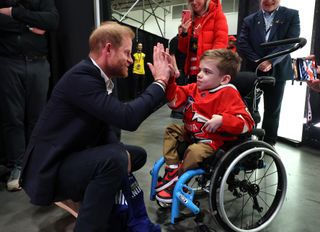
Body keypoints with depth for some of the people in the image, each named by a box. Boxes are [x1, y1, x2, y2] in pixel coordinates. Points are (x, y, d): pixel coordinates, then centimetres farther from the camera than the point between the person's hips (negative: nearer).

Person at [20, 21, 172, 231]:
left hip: (75, 158, 10)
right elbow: (127, 118, -33)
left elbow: (105, 126, 6)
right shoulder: (81, 77, -25)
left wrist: (121, 152, -12)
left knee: (136, 155, 10)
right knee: (114, 159, -32)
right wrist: (160, 81, -22)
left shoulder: (98, 76, 5)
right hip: (50, 170, -10)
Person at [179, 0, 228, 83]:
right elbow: (184, 50, 16)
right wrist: (184, 33, 0)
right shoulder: (191, 20, 17)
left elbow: (221, 42, -10)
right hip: (192, 71, 6)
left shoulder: (217, 14, 3)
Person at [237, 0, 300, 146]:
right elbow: (242, 45, -4)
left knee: (272, 110, 8)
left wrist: (270, 61, -21)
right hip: (253, 71, 1)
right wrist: (257, 62, -17)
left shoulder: (291, 16, 2)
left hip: (277, 71, -1)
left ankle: (268, 143, 22)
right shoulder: (249, 20, 6)